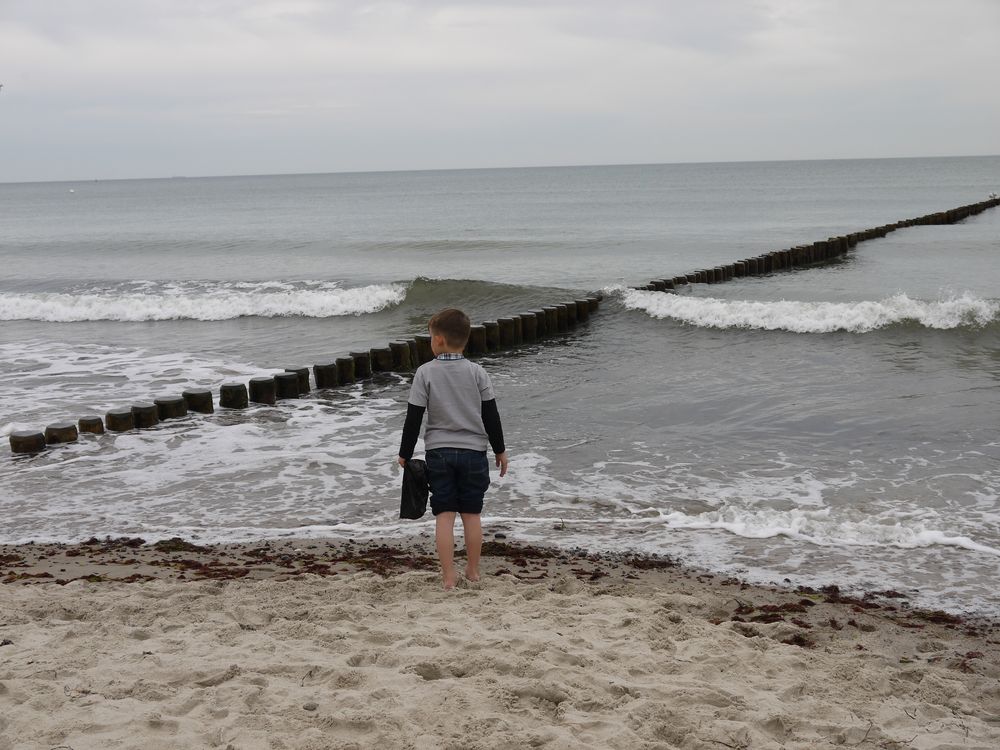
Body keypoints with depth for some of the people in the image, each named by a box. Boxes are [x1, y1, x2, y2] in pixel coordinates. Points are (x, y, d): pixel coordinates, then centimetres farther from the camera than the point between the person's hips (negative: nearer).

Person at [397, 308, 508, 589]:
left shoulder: (425, 372, -7)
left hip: (438, 452, -1)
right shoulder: (477, 372, -3)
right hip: (473, 451, 1)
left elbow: (413, 418, -6)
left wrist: (405, 453, 4)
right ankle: (473, 571, 20)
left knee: (444, 515, 3)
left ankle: (449, 575, 1)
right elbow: (491, 415, 1)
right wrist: (500, 449, 12)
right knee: (471, 514, 11)